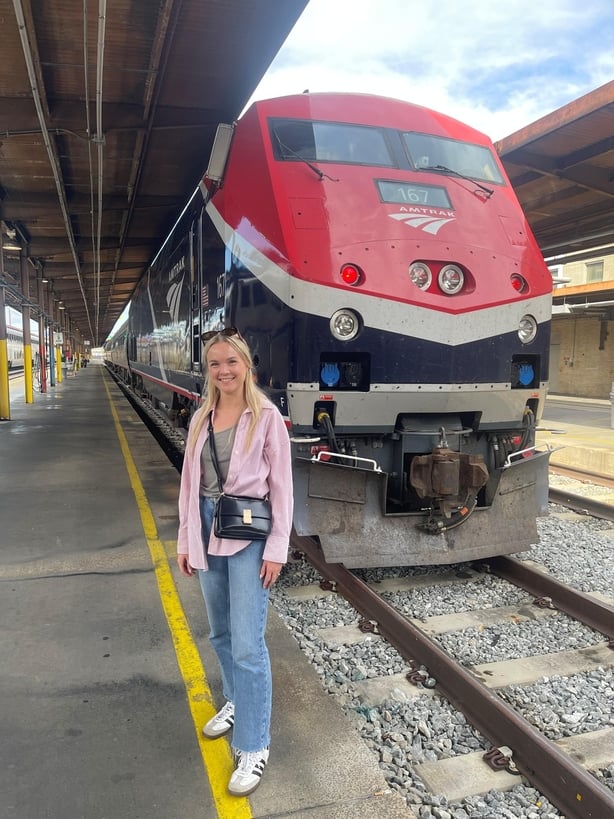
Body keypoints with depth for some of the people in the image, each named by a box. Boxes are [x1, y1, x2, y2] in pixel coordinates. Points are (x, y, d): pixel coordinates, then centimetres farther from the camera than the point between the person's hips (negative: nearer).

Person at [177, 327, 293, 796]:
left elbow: (281, 486, -9)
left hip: (249, 534, -6)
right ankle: (238, 702, 43)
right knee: (220, 633, 20)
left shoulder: (267, 417, -8)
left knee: (247, 643, -4)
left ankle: (253, 747, 12)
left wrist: (276, 549, -12)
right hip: (207, 531, 6)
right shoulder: (201, 418, 7)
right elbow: (190, 482, 11)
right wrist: (185, 541, 10)